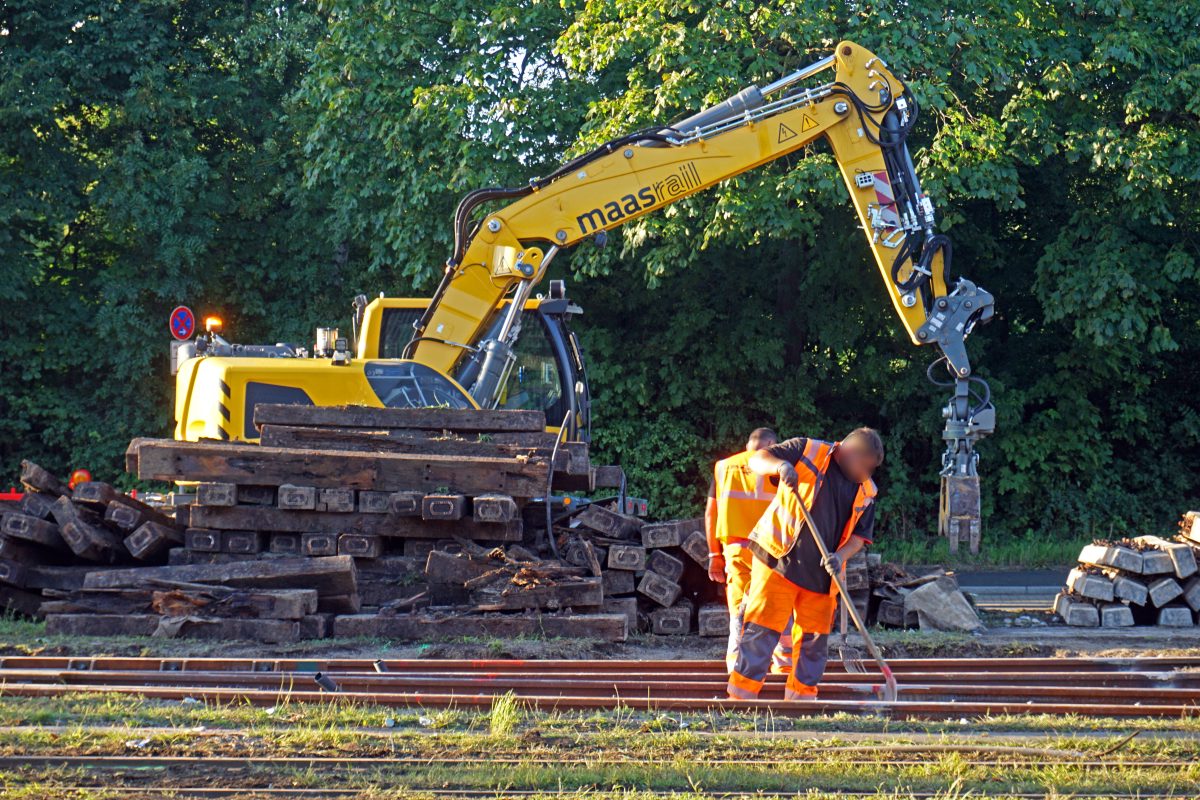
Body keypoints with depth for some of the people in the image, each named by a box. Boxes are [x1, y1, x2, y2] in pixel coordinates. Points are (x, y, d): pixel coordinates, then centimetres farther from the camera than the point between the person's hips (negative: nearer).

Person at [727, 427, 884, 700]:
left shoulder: (866, 492, 13)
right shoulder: (807, 452, 0)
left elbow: (860, 535, 13)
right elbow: (757, 460, -2)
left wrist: (841, 556, -8)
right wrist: (780, 466, -25)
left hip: (821, 575, 5)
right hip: (779, 561, -5)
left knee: (814, 639, 6)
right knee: (762, 629, -9)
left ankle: (801, 697, 17)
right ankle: (740, 696, -9)